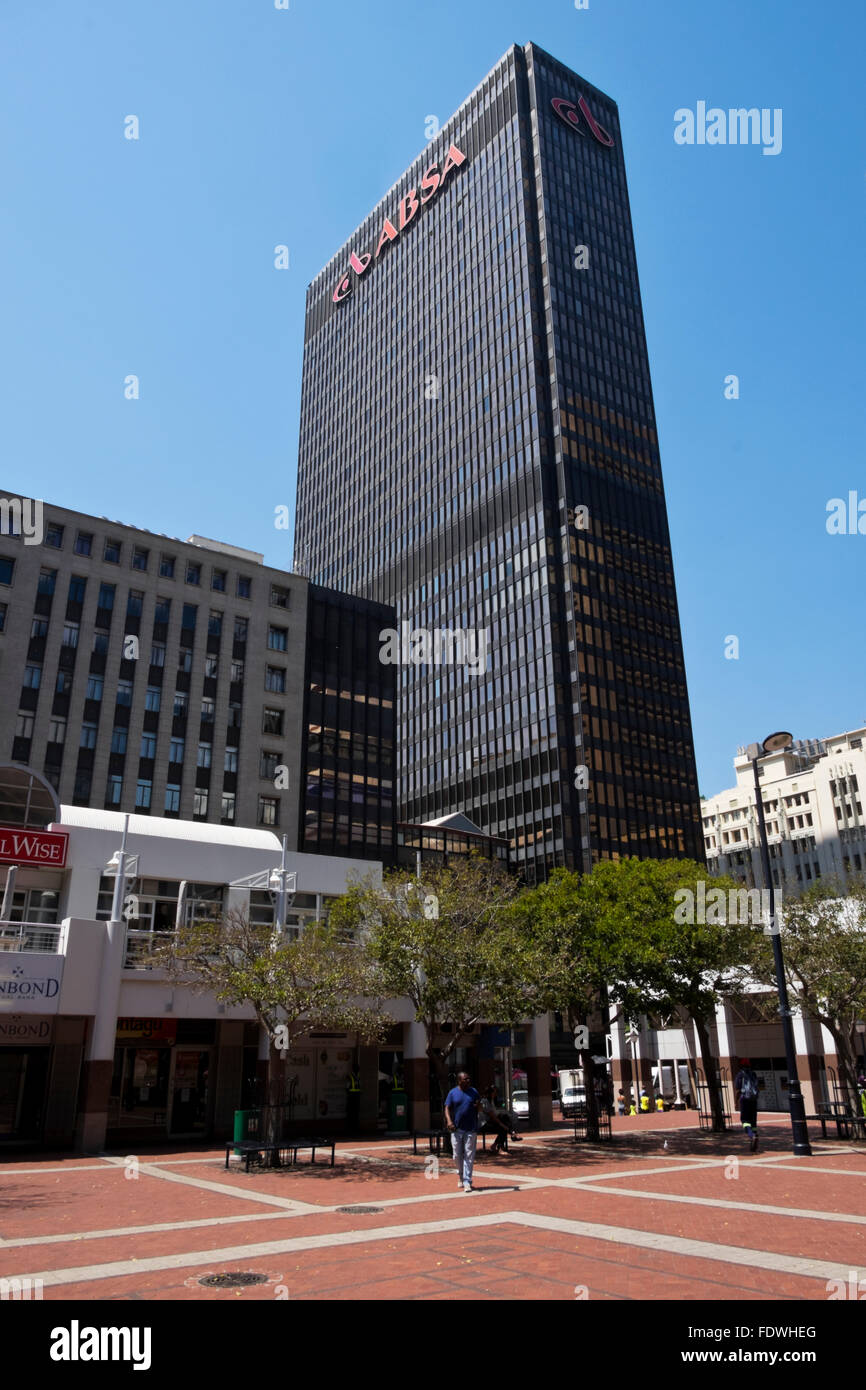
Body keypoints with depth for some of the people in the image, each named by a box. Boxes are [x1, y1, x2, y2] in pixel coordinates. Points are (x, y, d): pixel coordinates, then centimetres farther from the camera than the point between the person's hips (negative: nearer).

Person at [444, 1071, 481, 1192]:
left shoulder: (473, 1091, 5)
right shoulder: (453, 1093, 0)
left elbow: (479, 1106, 12)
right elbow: (447, 1108, -2)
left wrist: (478, 1105, -13)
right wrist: (449, 1121, -19)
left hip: (471, 1129, 0)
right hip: (457, 1128, 0)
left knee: (469, 1156, -2)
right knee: (457, 1155, 5)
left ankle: (467, 1181, 2)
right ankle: (460, 1174, 31)